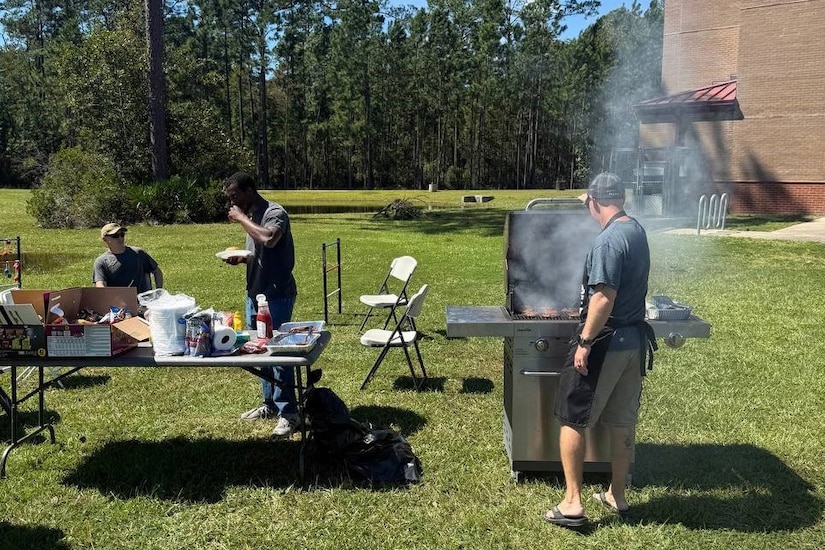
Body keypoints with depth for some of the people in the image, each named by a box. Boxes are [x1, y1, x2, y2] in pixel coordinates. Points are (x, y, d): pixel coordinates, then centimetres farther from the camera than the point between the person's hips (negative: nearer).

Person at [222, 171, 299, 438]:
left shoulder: (275, 213, -14)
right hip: (255, 293, 9)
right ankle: (270, 404, 28)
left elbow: (269, 239, -36)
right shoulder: (251, 216, 12)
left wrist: (241, 218, -21)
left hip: (277, 295, -9)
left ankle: (288, 413, 3)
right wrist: (240, 258, 3)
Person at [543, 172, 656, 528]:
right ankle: (617, 495, 29)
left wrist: (585, 342, -20)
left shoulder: (608, 240, -20)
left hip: (605, 342, -9)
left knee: (572, 420, 3)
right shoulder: (637, 230, 8)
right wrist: (591, 205, 40)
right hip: (635, 340, 9)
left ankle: (572, 503, 7)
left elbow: (604, 298, -26)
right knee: (623, 421, 16)